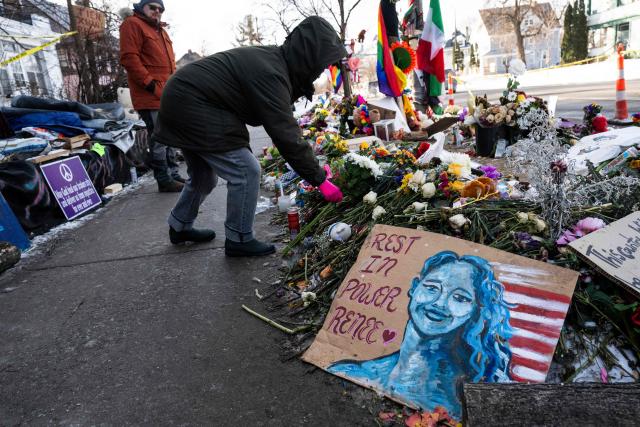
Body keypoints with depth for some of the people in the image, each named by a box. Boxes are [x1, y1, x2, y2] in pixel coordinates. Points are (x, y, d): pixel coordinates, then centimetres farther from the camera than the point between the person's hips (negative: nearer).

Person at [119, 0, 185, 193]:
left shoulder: (160, 30, 24)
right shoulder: (133, 24, -3)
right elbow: (129, 58, -14)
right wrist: (151, 84, -18)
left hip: (169, 96, 9)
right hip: (151, 96, -9)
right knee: (159, 139, -7)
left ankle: (173, 174, 23)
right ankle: (164, 180, -1)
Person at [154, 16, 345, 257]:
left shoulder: (273, 59, 4)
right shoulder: (270, 74, -25)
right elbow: (285, 134, -27)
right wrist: (319, 179, -22)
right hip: (192, 109, -10)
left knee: (204, 175, 23)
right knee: (246, 171, -9)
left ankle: (179, 227, 39)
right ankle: (239, 240, 4)